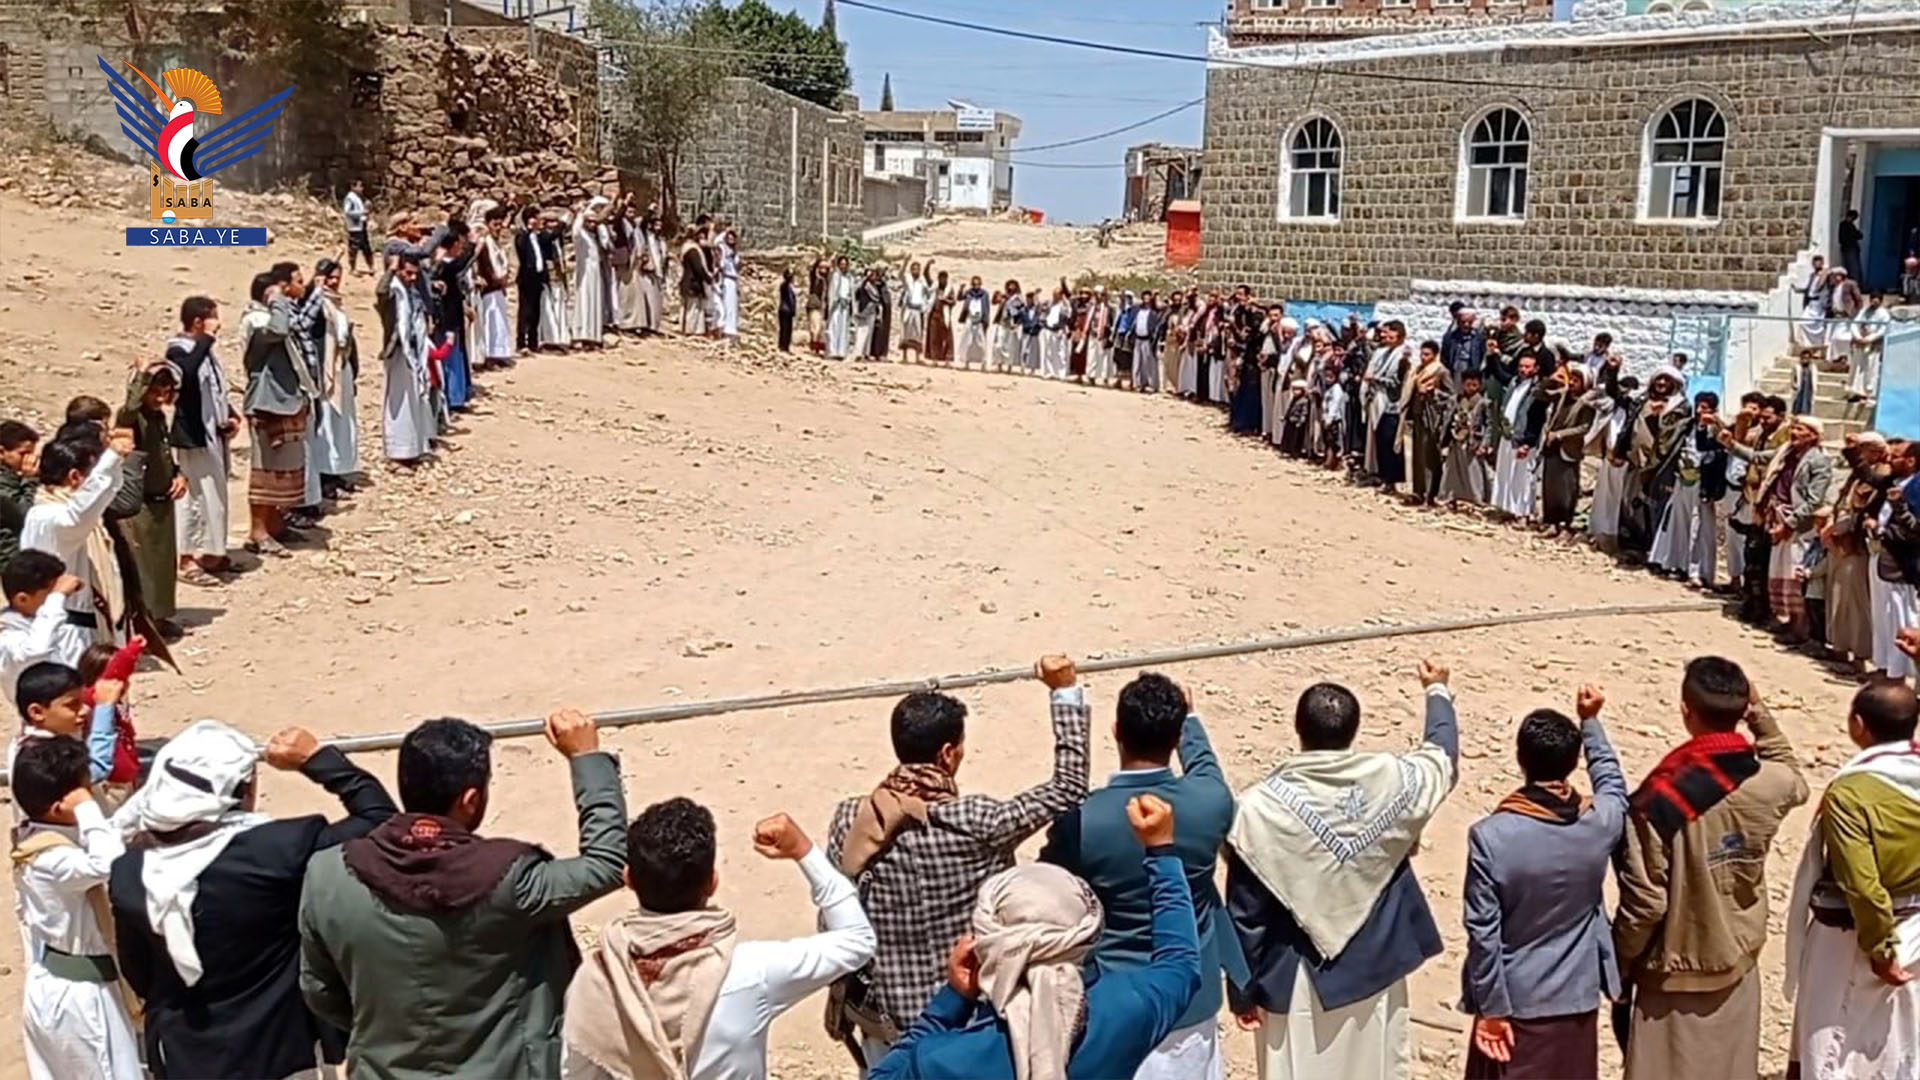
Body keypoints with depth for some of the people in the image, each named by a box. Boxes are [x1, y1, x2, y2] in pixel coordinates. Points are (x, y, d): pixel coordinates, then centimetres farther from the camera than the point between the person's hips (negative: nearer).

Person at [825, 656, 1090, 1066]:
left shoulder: (851, 819, -13)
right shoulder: (977, 822, -22)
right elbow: (1068, 788, -10)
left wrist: (844, 1002, 12)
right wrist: (1065, 692, -4)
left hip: (884, 1016, 3)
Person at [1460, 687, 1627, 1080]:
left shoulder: (1491, 835, -21)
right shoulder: (1601, 822, -11)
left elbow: (1483, 931, -17)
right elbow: (1612, 782, 15)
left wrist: (1491, 1007, -7)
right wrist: (1590, 722, 25)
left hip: (1514, 1001, -3)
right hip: (1578, 997, 3)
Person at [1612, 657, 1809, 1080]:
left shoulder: (1660, 798, -25)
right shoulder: (1770, 784, -12)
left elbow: (1644, 902, -19)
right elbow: (1794, 783, 17)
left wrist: (1620, 966, -4)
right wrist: (1763, 719, 6)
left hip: (1674, 972, -4)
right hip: (1738, 964, 4)